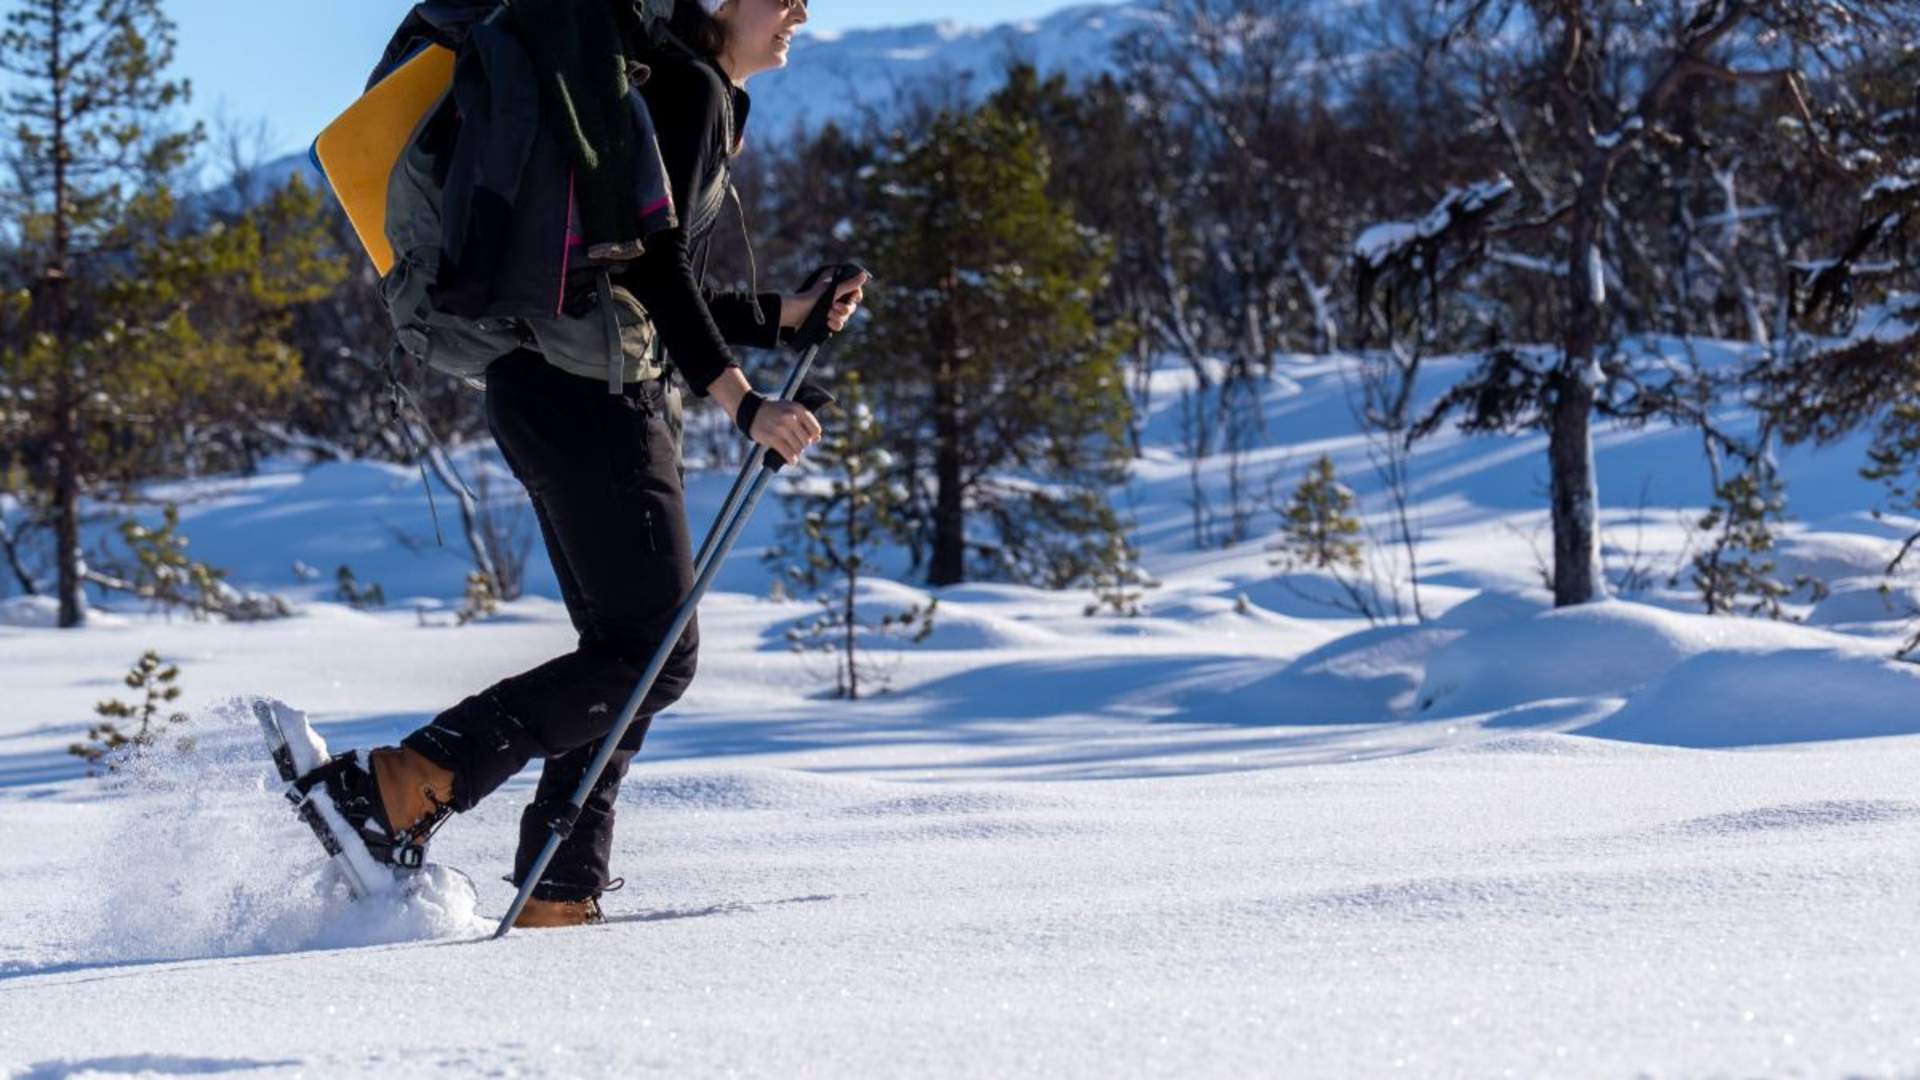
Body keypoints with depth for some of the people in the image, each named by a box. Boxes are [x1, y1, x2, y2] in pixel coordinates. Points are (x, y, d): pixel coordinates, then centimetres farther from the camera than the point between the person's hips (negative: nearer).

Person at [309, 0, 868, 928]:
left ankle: (559, 895, 6)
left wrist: (787, 317, 22)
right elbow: (653, 265, -17)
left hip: (553, 393, 10)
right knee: (655, 652, -10)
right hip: (590, 397, -10)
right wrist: (741, 401, -21)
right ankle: (406, 783, -18)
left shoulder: (700, 97, 23)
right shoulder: (689, 87, -7)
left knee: (625, 651, 10)